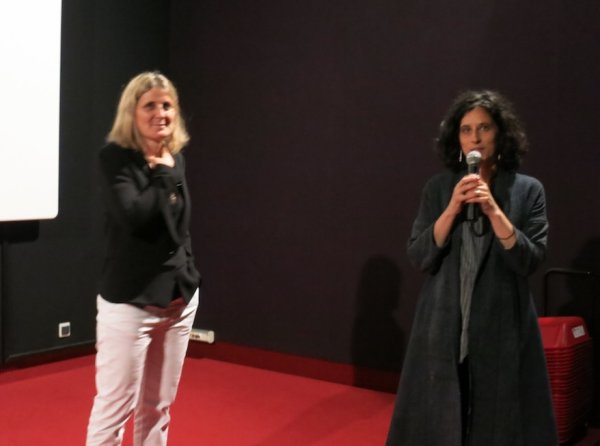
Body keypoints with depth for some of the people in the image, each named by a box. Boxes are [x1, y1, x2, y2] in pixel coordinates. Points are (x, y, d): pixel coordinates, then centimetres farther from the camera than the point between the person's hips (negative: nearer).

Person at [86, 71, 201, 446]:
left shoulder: (176, 158, 8)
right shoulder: (115, 157, -9)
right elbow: (132, 215, -24)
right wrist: (164, 175, -13)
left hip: (180, 298, 6)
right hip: (129, 301, -6)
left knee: (158, 406, 15)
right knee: (114, 407, 0)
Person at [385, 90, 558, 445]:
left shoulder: (528, 190, -1)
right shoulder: (439, 188, 2)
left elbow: (529, 261, -8)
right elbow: (419, 257, -3)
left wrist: (493, 209, -17)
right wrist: (453, 207, -14)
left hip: (502, 326, -1)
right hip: (445, 325, 1)